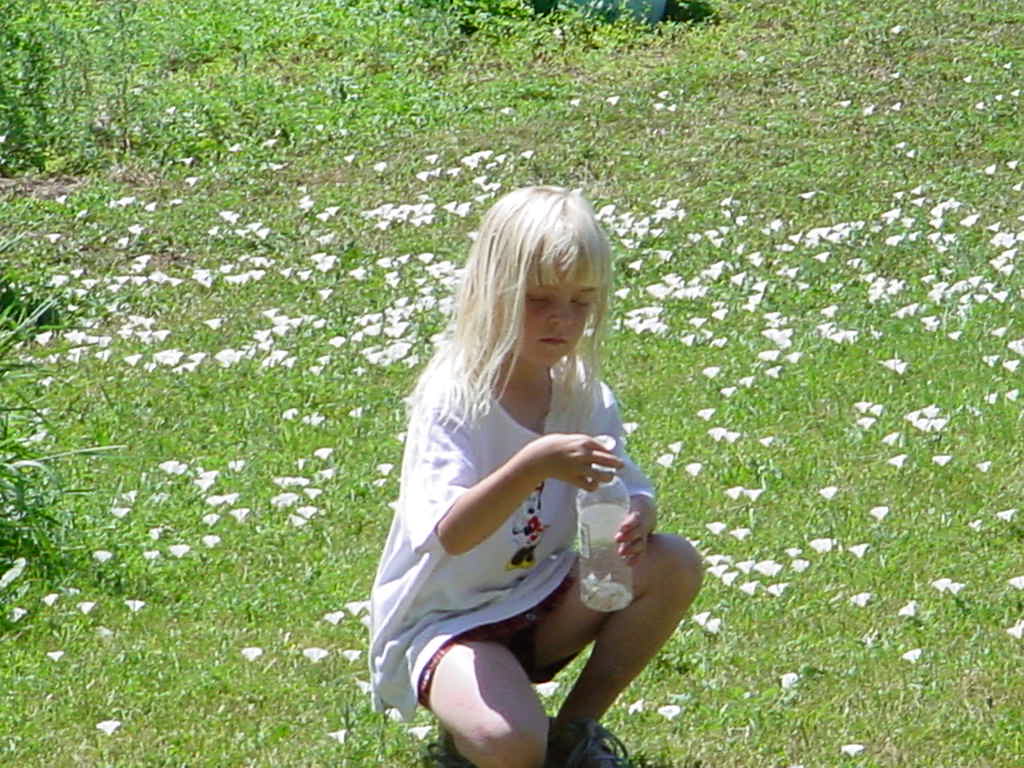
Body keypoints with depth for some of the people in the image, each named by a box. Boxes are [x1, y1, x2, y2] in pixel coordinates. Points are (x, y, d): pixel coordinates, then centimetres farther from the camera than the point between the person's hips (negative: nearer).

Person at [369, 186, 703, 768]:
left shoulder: (585, 397, -1)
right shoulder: (452, 398, -21)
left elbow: (630, 492, -3)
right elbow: (451, 533, -33)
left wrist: (636, 520, -29)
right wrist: (534, 466, -48)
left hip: (542, 601, 7)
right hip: (444, 617, -6)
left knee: (675, 565, -14)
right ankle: (463, 704, 6)